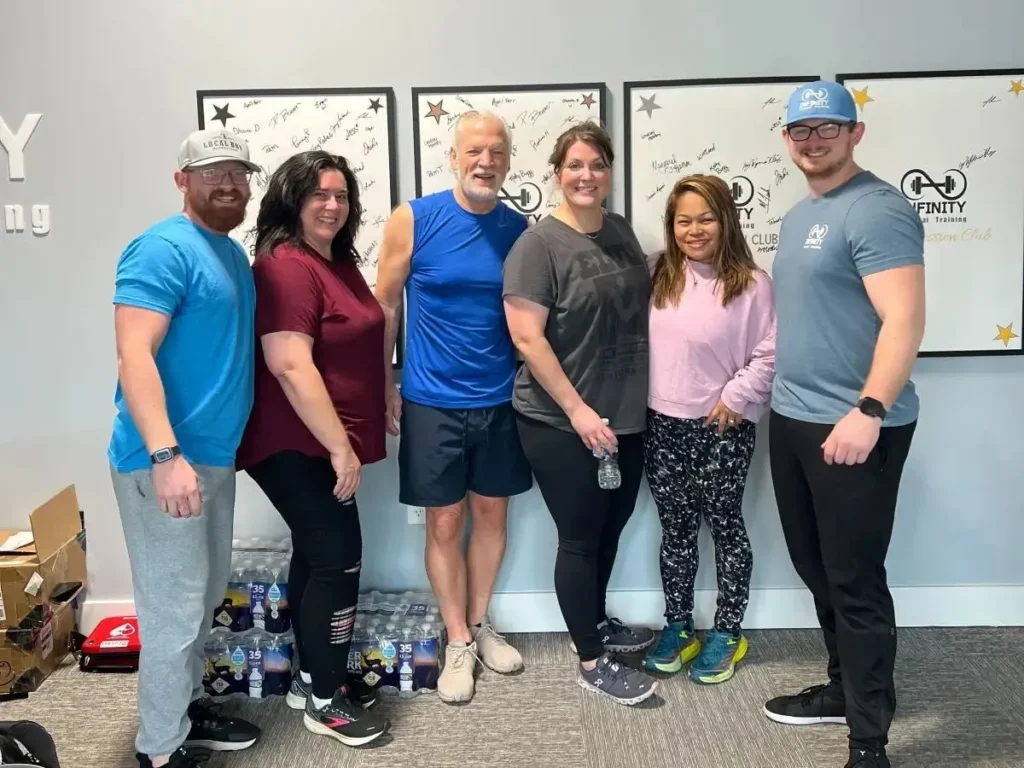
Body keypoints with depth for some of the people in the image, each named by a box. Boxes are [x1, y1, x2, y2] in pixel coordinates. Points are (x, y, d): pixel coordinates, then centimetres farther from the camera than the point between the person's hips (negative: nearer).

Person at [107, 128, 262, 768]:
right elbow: (134, 355, -24)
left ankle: (186, 707, 38)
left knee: (206, 597, 20)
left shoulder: (233, 253, 13)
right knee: (175, 610, -1)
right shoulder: (163, 249, -15)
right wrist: (166, 455, -31)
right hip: (166, 460, -9)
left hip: (216, 453, 10)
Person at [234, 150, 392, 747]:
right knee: (339, 557, -6)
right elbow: (291, 366, -26)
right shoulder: (285, 266, -18)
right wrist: (339, 445, -24)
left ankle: (313, 677, 29)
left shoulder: (339, 261, 12)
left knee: (317, 555, 16)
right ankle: (325, 700, 9)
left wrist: (349, 438, 22)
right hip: (297, 445, -10)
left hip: (322, 442, 10)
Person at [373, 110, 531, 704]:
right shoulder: (413, 220, -8)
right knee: (445, 523, 6)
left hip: (501, 400, 3)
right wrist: (385, 383, -3)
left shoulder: (520, 228, 0)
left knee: (492, 513, 14)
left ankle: (481, 623, 33)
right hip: (432, 402, -2)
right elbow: (386, 305, -2)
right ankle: (458, 642, 22)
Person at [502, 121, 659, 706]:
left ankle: (596, 623, 41)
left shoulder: (621, 231, 8)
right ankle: (593, 663, 18)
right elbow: (527, 336, -18)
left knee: (611, 528, 19)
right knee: (580, 538, 4)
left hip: (627, 417, 7)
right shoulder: (539, 244, -14)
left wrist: (645, 392, 12)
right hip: (562, 424, -7)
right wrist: (577, 409, -19)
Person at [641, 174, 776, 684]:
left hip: (723, 428, -4)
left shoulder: (751, 283, -10)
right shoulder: (657, 275, 4)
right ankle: (677, 626, 27)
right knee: (676, 528, 14)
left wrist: (735, 399, -13)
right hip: (662, 424, 4)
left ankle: (727, 633, 23)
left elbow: (769, 356, -10)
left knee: (724, 525, 9)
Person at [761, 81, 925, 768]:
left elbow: (905, 320, -22)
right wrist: (787, 397, 16)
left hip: (852, 427, -9)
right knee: (816, 568, 18)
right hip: (792, 419, 9)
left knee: (855, 580, -2)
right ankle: (844, 688, 35)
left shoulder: (877, 209, -13)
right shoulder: (798, 216, 16)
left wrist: (869, 411, -29)